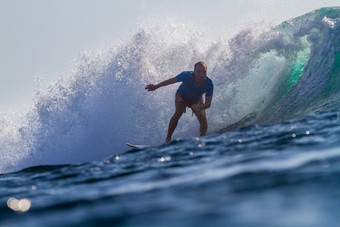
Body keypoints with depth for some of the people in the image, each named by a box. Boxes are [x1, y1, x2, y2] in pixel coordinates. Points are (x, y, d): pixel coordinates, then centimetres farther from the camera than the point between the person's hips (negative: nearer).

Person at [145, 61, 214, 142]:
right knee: (178, 113, -28)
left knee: (203, 122, -13)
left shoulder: (209, 84, -35)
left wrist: (200, 107, -54)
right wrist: (156, 86, -9)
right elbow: (171, 80, -18)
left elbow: (208, 103, -31)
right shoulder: (187, 75, -36)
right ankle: (168, 139, -19)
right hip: (182, 96, -2)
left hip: (196, 100, 2)